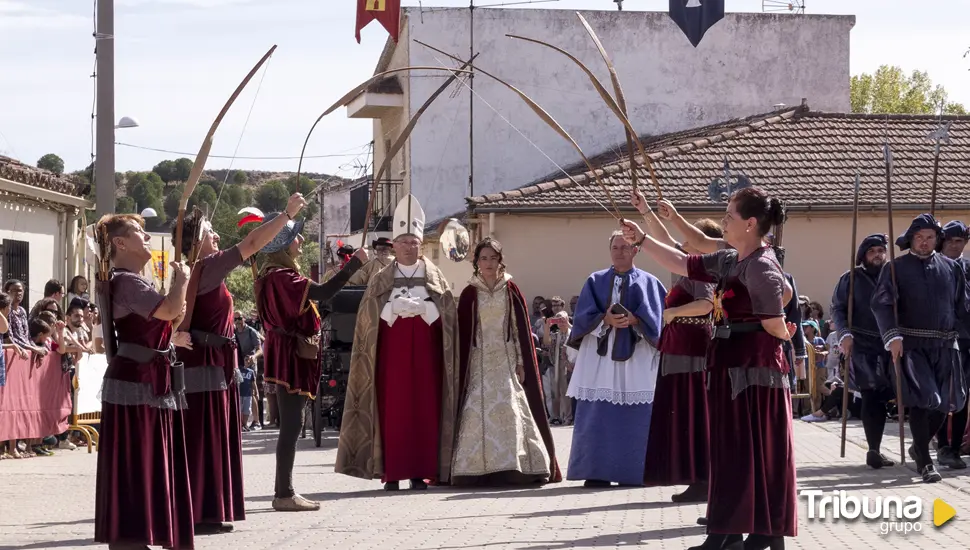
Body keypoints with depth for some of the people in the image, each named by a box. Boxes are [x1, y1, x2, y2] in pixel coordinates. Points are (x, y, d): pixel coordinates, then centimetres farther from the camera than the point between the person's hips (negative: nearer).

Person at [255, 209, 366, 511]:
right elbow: (324, 292, -28)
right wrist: (355, 262, -19)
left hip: (290, 354, 11)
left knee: (290, 424, 14)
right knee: (291, 424, -8)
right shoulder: (281, 277, -20)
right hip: (291, 355, -11)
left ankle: (284, 491, 18)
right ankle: (284, 494, -7)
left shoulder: (274, 275, 13)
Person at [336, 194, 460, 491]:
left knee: (424, 409, -3)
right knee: (392, 408, -5)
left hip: (425, 352, 1)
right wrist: (397, 308, -15)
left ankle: (420, 472, 0)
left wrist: (418, 308, -14)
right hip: (392, 351, 0)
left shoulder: (434, 277, 10)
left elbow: (444, 313, 0)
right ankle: (391, 473, -4)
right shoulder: (381, 280, 9)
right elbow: (372, 315, -1)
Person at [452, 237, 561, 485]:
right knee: (479, 413, -8)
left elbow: (522, 329, 4)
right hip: (479, 361, 0)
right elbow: (463, 334, 4)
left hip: (506, 360, 0)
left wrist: (522, 363, -4)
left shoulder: (511, 291, 6)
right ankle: (477, 468, -8)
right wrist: (462, 369, -1)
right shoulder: (469, 294, 5)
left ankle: (513, 466, -7)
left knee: (510, 412, -9)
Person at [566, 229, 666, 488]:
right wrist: (605, 320, -15)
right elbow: (584, 316, 2)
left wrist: (634, 320, -19)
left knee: (634, 417, -3)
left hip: (635, 357, -1)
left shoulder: (648, 283, 9)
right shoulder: (596, 281, 13)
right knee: (598, 416, -4)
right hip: (600, 355, 1)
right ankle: (597, 472, -2)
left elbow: (655, 318, -2)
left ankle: (631, 473, 2)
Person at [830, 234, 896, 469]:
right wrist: (844, 334, -16)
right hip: (863, 345, -3)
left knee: (881, 397, 1)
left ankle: (874, 451, 13)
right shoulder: (851, 279, 5)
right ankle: (874, 451, -5)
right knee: (872, 396, -9)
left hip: (889, 344, 3)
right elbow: (837, 308, 0)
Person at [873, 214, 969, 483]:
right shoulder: (896, 268, 2)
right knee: (920, 399, -12)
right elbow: (881, 303, -7)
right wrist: (892, 336, -19)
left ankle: (919, 447, 31)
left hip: (945, 345, 4)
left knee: (944, 402, 7)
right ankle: (925, 462, -8)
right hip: (912, 344, -4)